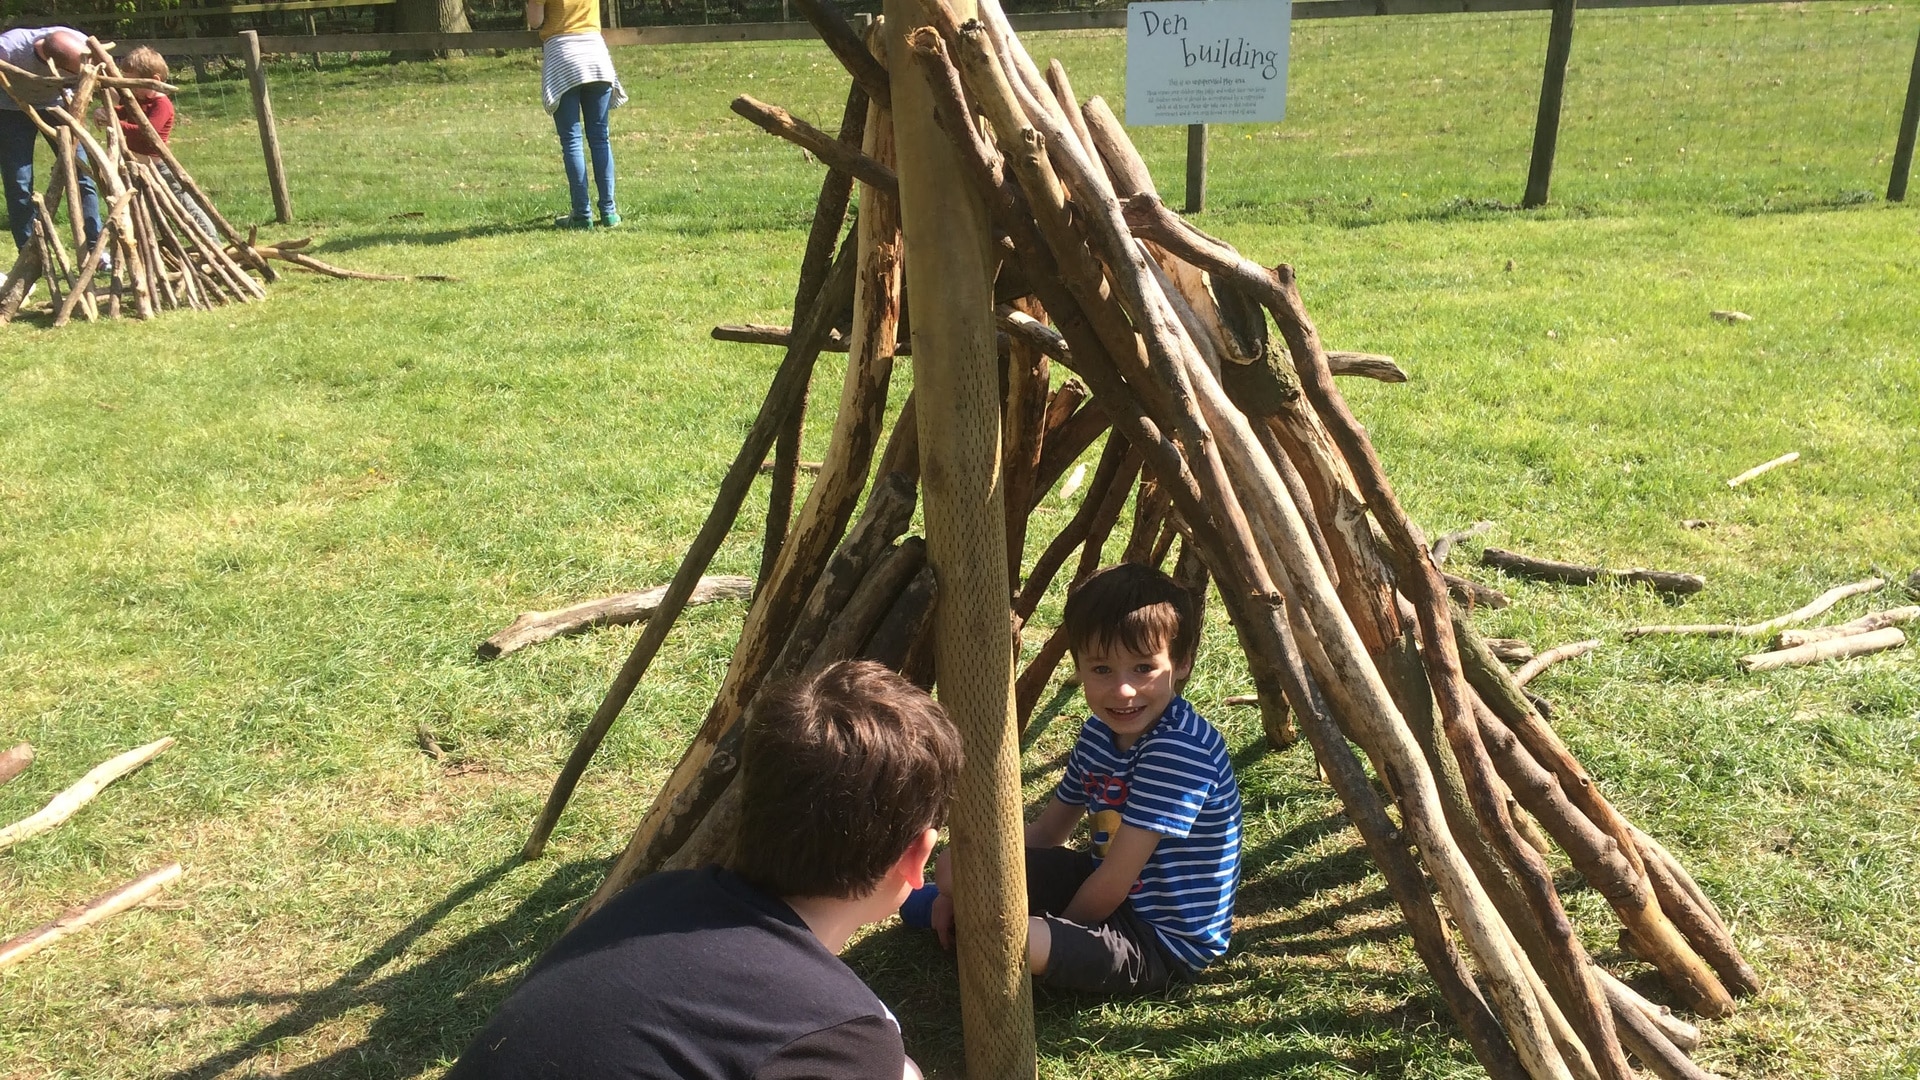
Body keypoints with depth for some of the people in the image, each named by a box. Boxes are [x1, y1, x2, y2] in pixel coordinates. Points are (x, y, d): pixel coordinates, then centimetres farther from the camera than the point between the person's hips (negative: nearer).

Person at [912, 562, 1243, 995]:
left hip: (1162, 939, -8)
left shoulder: (1180, 750, -27)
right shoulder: (1098, 734, 1)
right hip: (1099, 889, 8)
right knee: (955, 863, -1)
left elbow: (1114, 884, -23)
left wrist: (1058, 929, -8)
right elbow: (1046, 832, 14)